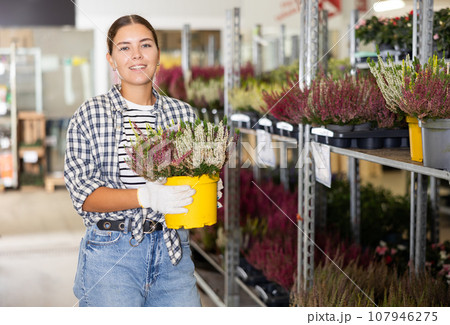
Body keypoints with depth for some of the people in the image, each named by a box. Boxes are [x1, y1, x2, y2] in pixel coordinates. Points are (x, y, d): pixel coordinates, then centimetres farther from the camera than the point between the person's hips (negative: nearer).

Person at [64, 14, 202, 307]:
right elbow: (83, 194, -8)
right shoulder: (90, 115, -2)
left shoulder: (183, 114, 7)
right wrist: (146, 197, -22)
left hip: (172, 252, 3)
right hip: (111, 254, -3)